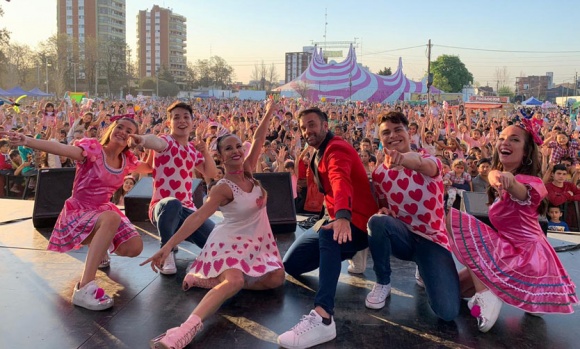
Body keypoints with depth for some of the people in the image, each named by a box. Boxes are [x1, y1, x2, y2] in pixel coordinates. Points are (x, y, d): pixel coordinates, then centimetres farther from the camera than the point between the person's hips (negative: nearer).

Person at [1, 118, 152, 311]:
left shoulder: (127, 160, 2)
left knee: (134, 248, -13)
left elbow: (149, 168, 19)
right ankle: (84, 288, -42)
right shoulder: (93, 148, -17)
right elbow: (62, 148, -35)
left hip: (103, 210, 6)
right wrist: (28, 141, -51)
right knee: (112, 219, -39)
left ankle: (98, 247, 23)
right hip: (78, 212, -6)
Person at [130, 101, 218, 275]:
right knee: (173, 203, -44)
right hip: (163, 207, -5)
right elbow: (156, 142, -32)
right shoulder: (167, 141, -6)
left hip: (187, 209, 6)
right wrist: (143, 139, -58)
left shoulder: (193, 149, 16)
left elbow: (212, 173, 15)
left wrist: (205, 151, -3)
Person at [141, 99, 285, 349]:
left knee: (275, 279, -11)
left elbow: (258, 139, 1)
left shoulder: (248, 171, -1)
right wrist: (169, 245, -39)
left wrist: (268, 113, -3)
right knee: (235, 281, -35)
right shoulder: (224, 188, -20)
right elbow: (198, 217, -30)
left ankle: (214, 280, -6)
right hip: (231, 242, -7)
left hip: (255, 242, 8)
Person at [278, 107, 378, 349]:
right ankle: (349, 254, 20)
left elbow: (341, 182, -39)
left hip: (356, 223, -10)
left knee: (329, 235, -45)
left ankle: (323, 318, -58)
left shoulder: (336, 149, -17)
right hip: (337, 219, 10)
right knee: (290, 264, 8)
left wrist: (343, 217, -57)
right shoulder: (319, 154, 18)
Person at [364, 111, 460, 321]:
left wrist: (404, 158, -60)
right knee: (377, 221, -36)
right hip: (403, 236, 2)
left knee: (448, 312, -19)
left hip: (432, 239, -2)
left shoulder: (430, 160, -7)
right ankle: (383, 284, -10)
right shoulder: (380, 173, 2)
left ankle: (424, 271, 16)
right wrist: (383, 212, -12)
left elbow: (426, 166, -35)